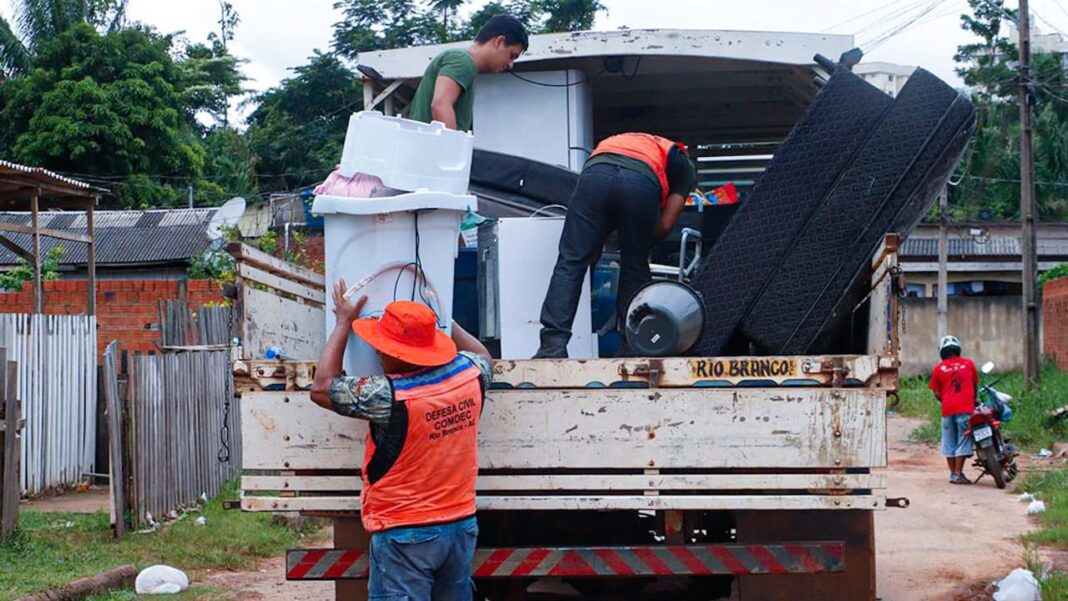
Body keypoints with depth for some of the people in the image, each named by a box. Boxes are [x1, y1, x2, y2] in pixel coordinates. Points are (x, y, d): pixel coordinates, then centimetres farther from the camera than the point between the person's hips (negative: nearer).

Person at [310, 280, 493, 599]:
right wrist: (442, 319, 31)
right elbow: (482, 354, 22)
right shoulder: (469, 374, -5)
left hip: (405, 536, -6)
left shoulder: (389, 396, -22)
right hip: (462, 526, 7)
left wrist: (344, 323, 1)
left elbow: (322, 388, -8)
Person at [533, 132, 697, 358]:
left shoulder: (623, 140, 45)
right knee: (635, 268, 16)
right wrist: (644, 242, 40)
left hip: (595, 172, 2)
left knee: (571, 262, 2)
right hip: (641, 182, -2)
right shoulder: (685, 167, 34)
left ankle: (553, 345, -9)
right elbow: (666, 224, 22)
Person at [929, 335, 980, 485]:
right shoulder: (968, 363, 7)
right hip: (966, 409, -1)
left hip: (947, 410, 1)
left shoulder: (939, 368, 6)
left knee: (949, 443, 11)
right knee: (963, 442, 0)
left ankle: (953, 473, 14)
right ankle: (958, 474, -4)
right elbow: (975, 386, 17)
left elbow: (936, 393, 4)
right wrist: (974, 399, 34)